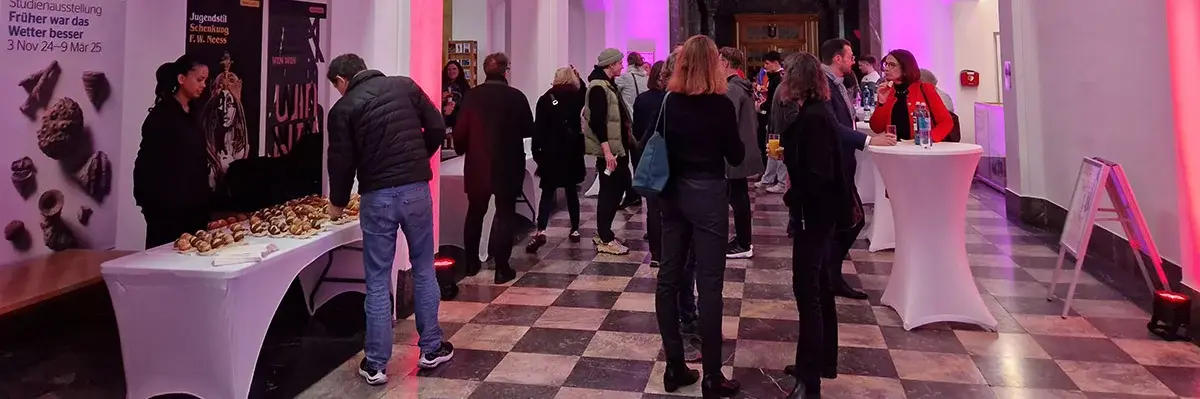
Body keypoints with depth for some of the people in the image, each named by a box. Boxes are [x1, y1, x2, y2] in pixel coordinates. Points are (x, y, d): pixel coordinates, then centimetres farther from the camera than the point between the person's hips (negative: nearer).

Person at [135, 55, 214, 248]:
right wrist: (149, 203, -13)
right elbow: (147, 163, -10)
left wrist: (205, 198, 11)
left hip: (194, 206, 7)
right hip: (168, 207, -7)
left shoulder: (193, 114, 13)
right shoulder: (162, 114, -8)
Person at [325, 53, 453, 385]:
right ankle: (431, 349, 22)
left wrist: (338, 203, 18)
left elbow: (341, 161, 2)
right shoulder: (405, 86, 7)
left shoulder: (343, 108, 1)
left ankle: (376, 365, 12)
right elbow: (437, 129, 5)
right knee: (424, 270, 15)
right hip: (416, 189, 2)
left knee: (377, 281, 6)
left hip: (377, 197, -2)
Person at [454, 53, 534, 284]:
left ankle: (471, 263, 26)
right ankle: (502, 268, 4)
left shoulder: (472, 96, -4)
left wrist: (461, 149, 16)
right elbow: (529, 130, -1)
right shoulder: (516, 97, -9)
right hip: (508, 165, -2)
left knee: (475, 212, 18)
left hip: (477, 163, 3)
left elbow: (460, 131, -4)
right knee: (505, 213, 6)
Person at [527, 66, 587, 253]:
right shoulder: (577, 97, 3)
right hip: (572, 151, 2)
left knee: (548, 192, -1)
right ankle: (575, 230, 17)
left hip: (552, 151, -2)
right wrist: (578, 77, 25)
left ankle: (541, 231, -16)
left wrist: (536, 151, -1)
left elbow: (539, 128, -6)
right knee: (571, 190, 13)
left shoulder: (546, 99, -3)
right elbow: (585, 92, 30)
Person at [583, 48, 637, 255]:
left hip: (617, 147, 10)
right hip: (607, 149, -10)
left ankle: (604, 233, 24)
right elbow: (597, 122, -22)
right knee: (609, 191, -3)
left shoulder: (609, 85, 16)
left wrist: (628, 140, 22)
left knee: (620, 186, 15)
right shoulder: (598, 87, -15)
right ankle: (605, 240, 6)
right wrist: (606, 150, -26)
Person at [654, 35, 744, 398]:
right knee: (709, 284, 0)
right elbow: (736, 157, -2)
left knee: (669, 278, 9)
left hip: (673, 193, 5)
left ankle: (675, 367, 18)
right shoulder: (721, 104, -9)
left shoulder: (670, 102, 2)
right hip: (707, 194, -5)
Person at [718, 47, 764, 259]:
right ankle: (742, 239, 27)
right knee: (741, 197, 17)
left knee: (737, 198, -2)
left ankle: (743, 245, 5)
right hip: (745, 149, 10)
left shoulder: (731, 89, -18)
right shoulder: (744, 86, 13)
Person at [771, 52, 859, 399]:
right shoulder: (814, 111, 10)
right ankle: (823, 360, 32)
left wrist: (792, 197, -12)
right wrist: (785, 152, 2)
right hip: (820, 208, 10)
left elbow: (818, 174, -24)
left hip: (816, 210, -10)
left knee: (806, 287, -6)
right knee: (817, 283, 18)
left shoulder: (813, 117, -20)